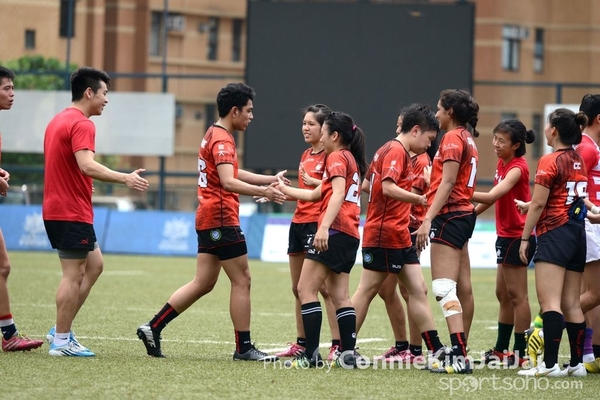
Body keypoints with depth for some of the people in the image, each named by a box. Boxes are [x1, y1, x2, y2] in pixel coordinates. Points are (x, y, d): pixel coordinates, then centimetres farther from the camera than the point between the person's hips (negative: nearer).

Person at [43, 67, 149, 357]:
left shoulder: (59, 121, 16)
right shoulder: (81, 124, -15)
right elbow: (87, 166, -29)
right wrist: (125, 178, -32)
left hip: (57, 210, 10)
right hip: (72, 213, -10)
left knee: (94, 265, 16)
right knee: (74, 275, -4)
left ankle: (61, 330, 14)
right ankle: (62, 341, 0)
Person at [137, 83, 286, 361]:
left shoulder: (215, 135, 17)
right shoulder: (222, 140, -14)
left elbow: (234, 173, 30)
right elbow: (228, 182, -28)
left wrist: (270, 180, 26)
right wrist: (263, 192, -37)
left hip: (208, 220, 10)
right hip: (221, 219, -10)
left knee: (203, 283, 10)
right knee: (242, 280, -4)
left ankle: (152, 328, 8)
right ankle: (243, 348, -1)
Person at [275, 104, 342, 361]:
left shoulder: (331, 155, -10)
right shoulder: (306, 155, 16)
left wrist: (314, 182, -30)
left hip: (318, 224, -9)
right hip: (299, 222, 9)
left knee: (324, 287, -10)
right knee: (298, 288, 11)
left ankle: (338, 345, -9)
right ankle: (302, 343, 18)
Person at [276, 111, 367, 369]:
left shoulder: (337, 157, -5)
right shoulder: (351, 159, 23)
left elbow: (338, 193, -21)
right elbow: (317, 194, 30)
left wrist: (324, 227, -31)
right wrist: (285, 190, 38)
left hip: (335, 232, -10)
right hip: (350, 235, 10)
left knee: (306, 289, -9)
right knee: (340, 296, 8)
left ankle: (311, 354, -14)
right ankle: (348, 354, 1)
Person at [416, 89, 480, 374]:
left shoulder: (453, 138, -11)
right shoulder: (468, 139, 16)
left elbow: (447, 182, -19)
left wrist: (428, 219, -23)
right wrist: (430, 215, 16)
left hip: (449, 216, -10)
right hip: (463, 213, 10)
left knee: (443, 288, -15)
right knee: (462, 287, 13)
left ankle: (459, 356, -23)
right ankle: (461, 350, 21)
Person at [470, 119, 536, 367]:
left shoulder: (517, 168, -18)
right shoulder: (502, 163, 9)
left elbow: (492, 196, -29)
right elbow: (494, 198, 18)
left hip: (517, 237, -9)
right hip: (506, 235, 9)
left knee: (516, 294, -5)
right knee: (503, 294, 15)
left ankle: (519, 353, -1)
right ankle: (501, 350, 23)